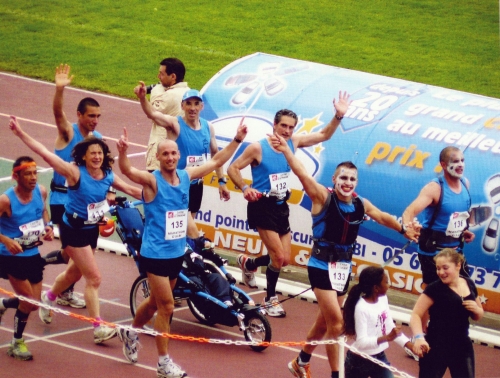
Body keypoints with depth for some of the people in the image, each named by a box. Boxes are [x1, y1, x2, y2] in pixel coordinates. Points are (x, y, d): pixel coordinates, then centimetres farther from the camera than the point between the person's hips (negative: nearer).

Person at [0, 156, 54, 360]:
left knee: (33, 304, 9)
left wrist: (47, 227, -3)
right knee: (28, 300, -7)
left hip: (33, 254, 6)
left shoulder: (41, 192, -6)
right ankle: (17, 344, 15)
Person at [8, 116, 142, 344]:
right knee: (93, 278, -9)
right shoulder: (75, 172, -22)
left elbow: (131, 190, 4)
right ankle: (98, 328, -4)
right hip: (74, 230, -7)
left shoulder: (108, 176, -6)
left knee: (75, 272, 25)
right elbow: (44, 153, -27)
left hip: (92, 230, 7)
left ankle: (48, 297, 52)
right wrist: (20, 133, -31)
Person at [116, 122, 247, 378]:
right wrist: (122, 152, -54)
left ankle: (130, 334, 46)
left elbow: (216, 161, 15)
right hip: (155, 254, -7)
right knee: (166, 306, -6)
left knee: (156, 302, 21)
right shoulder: (152, 181, -15)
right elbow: (127, 170, -34)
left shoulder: (186, 176, 3)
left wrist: (237, 140, 10)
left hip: (177, 253, 7)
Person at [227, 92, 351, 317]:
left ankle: (248, 264, 37)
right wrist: (244, 188, -26)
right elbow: (233, 168, -11)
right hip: (262, 206, -7)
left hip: (281, 207, 7)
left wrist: (338, 116, -8)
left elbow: (324, 135, 7)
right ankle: (270, 300, 8)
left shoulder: (294, 142, 2)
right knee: (278, 256, -11)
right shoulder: (258, 148, -15)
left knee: (284, 259, 8)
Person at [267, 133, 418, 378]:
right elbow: (303, 175, -27)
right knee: (336, 322, -11)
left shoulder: (361, 205, 0)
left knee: (325, 321, 17)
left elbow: (383, 217, 15)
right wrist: (287, 151, -40)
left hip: (344, 267, 6)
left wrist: (403, 229, 14)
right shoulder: (323, 197, -14)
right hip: (322, 266, -6)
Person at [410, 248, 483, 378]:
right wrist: (418, 337, -37)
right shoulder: (434, 289, -14)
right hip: (436, 347, -5)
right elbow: (416, 315, -19)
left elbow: (478, 316, 16)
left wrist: (476, 310, -8)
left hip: (462, 346, 5)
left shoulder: (469, 285, 3)